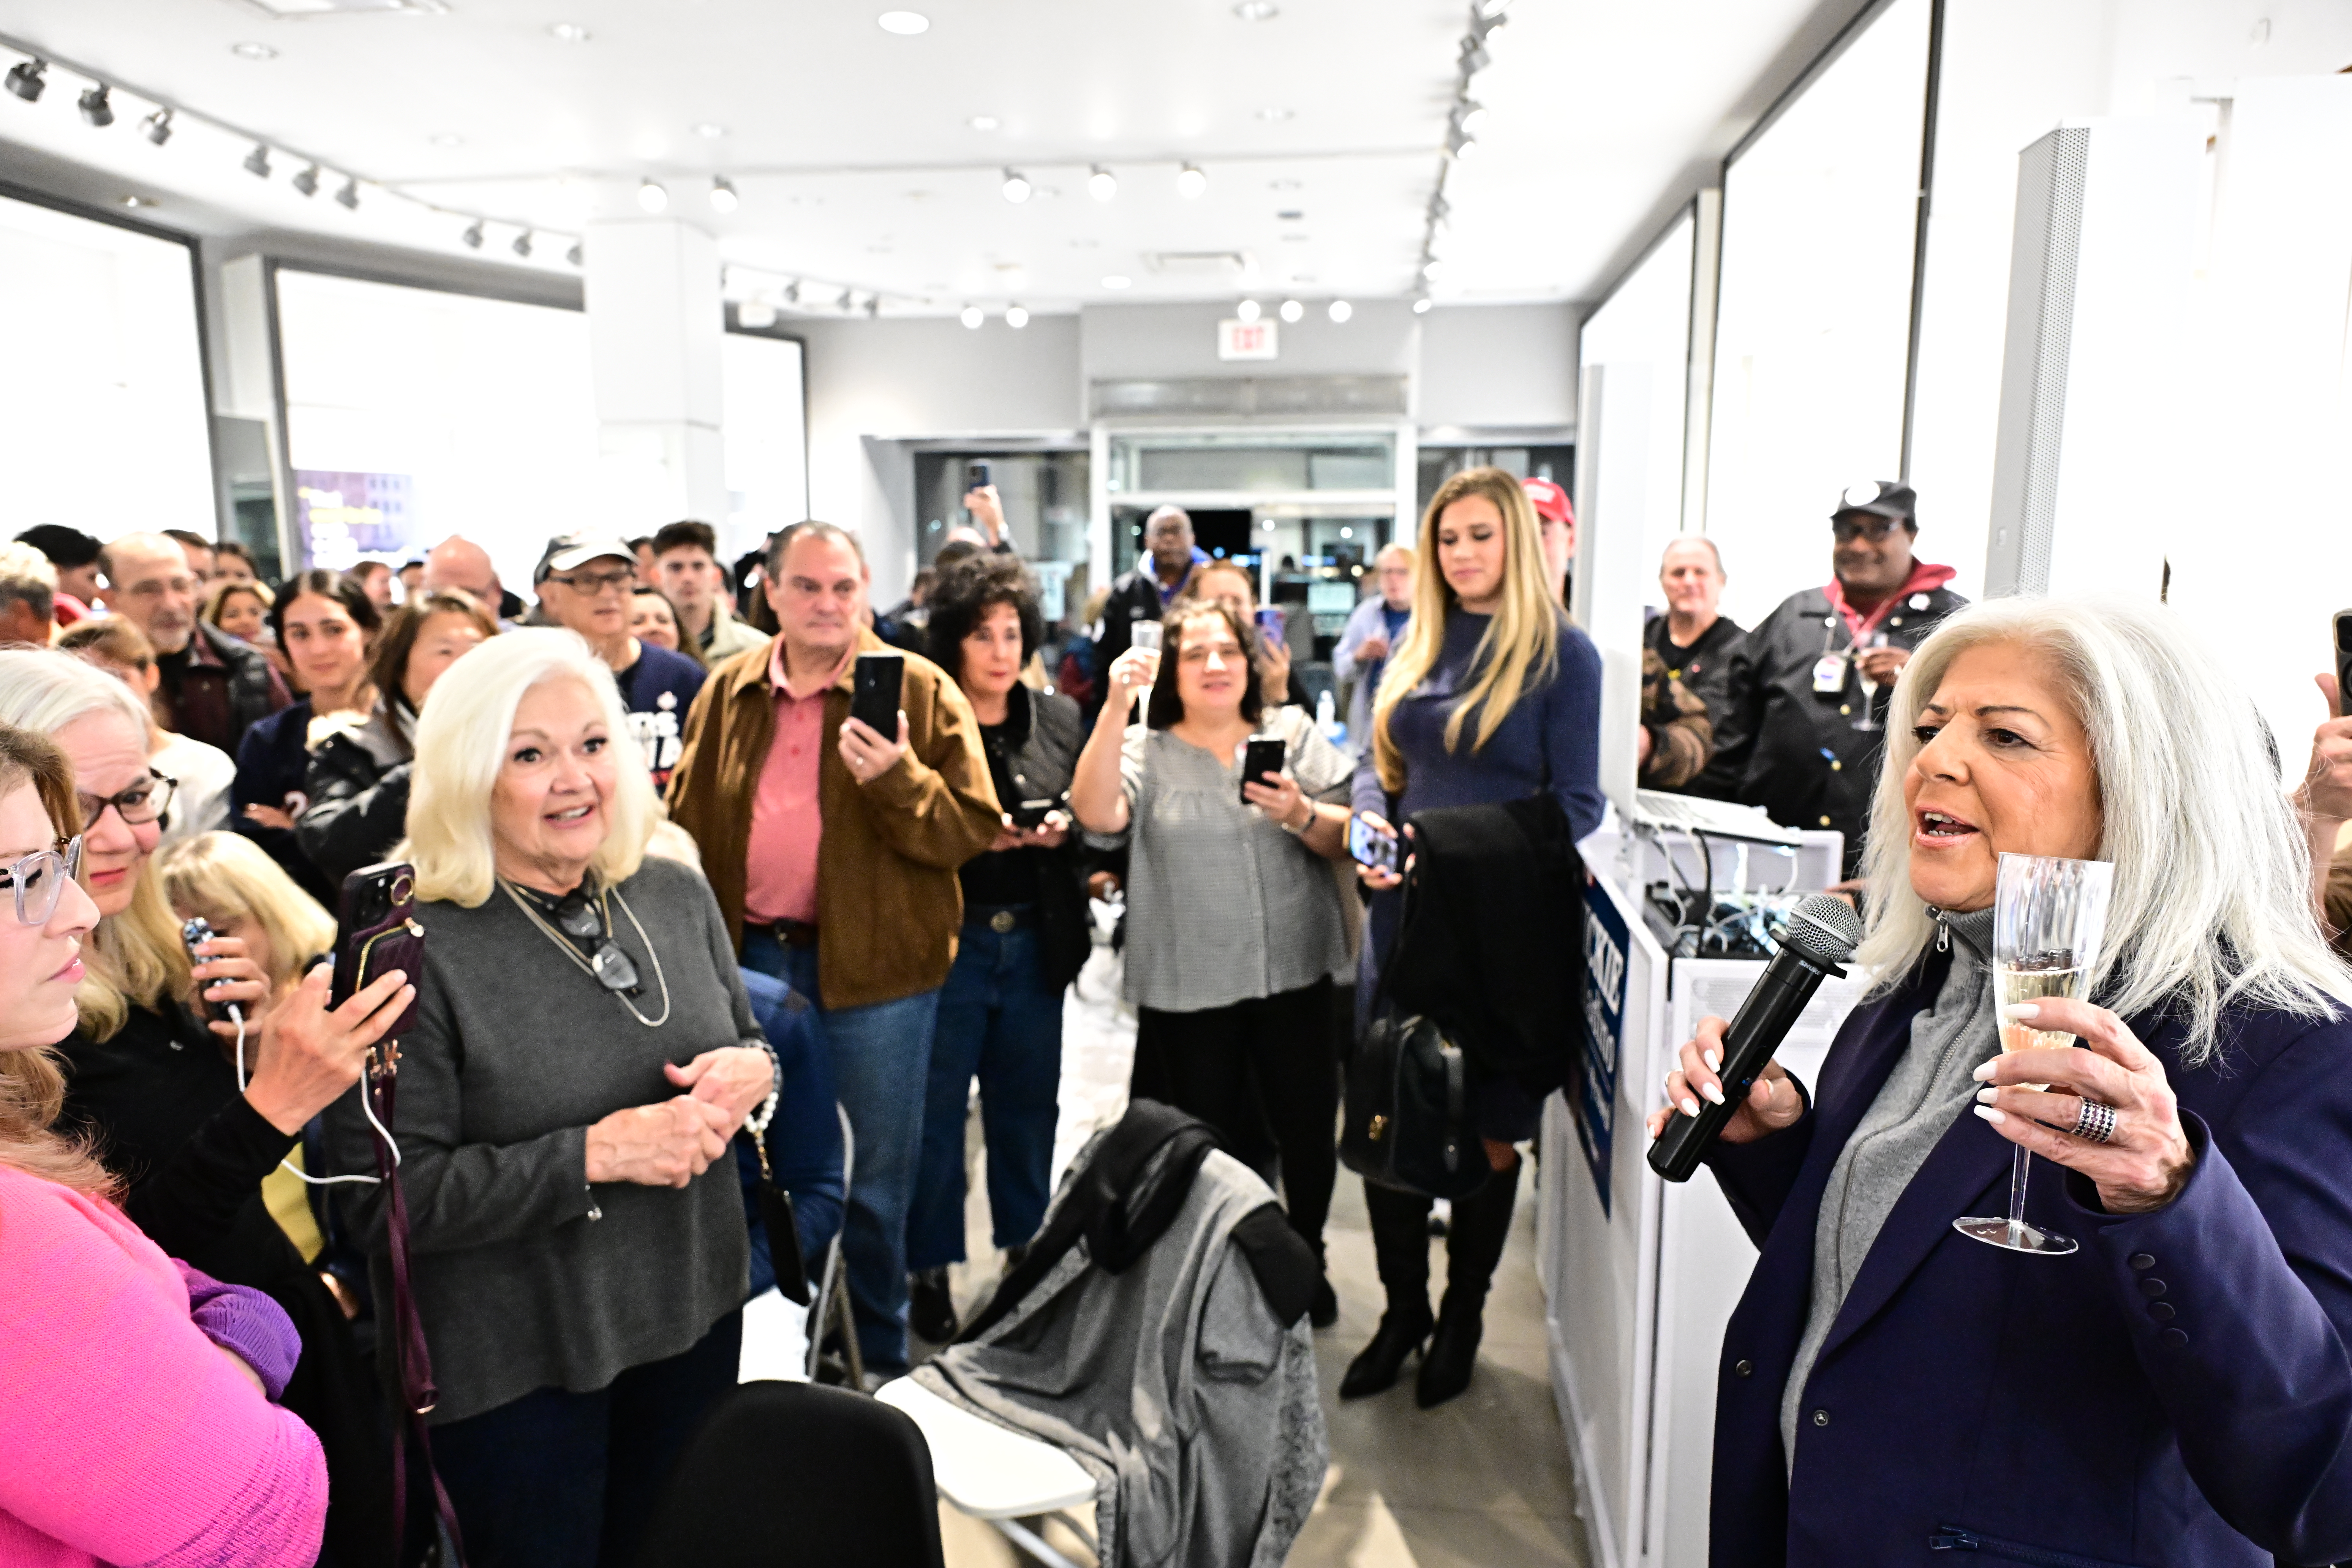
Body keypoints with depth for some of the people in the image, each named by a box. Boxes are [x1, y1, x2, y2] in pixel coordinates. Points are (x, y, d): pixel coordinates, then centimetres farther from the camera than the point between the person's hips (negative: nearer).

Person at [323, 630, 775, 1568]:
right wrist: (595, 1154, -26)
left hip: (694, 1317, 5)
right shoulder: (412, 951, -18)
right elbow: (389, 1199, -19)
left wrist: (750, 1074, -13)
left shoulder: (675, 894, -2)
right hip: (514, 1368, -4)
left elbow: (745, 1043, 10)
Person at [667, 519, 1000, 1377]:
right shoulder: (727, 692, 8)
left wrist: (899, 780, -25)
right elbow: (688, 826, 11)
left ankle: (879, 1362, 28)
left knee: (875, 1179, 7)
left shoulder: (921, 691, -4)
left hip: (873, 966, -3)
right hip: (750, 960, 4)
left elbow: (974, 830, -9)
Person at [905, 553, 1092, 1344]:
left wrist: (1061, 828, -9)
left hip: (1034, 942, 4)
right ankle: (929, 1273, 22)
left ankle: (1027, 1251, 33)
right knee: (936, 1110, 5)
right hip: (945, 938, -4)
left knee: (1028, 1104, 14)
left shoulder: (1060, 719, 7)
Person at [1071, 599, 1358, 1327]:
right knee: (1211, 1139, 9)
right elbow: (1096, 814, -18)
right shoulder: (1144, 749, 3)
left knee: (1308, 1126, 8)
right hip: (1189, 986, -1)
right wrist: (1115, 708, -25)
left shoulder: (1295, 734, 7)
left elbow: (1348, 841, 3)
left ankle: (1305, 1261, 34)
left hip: (1293, 973, 2)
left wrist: (1302, 815, -19)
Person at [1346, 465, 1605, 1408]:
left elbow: (1576, 803, -8)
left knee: (1489, 1132, 10)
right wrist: (1373, 829, -8)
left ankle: (1462, 1319, 31)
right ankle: (1402, 1311, 30)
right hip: (1404, 910, 5)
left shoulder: (1560, 651, -5)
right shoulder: (1418, 648, 10)